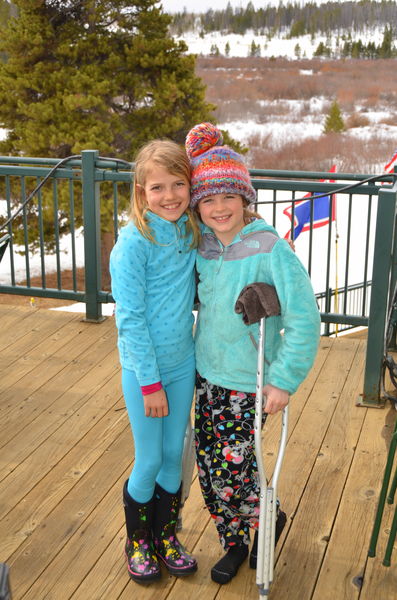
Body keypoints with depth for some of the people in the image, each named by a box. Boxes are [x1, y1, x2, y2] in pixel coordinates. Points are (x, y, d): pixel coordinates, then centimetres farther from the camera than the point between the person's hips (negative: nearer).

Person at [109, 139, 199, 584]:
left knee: (174, 457, 17)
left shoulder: (190, 231, -3)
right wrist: (150, 382, -16)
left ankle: (166, 536, 38)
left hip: (183, 363, 5)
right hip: (143, 367, -5)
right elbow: (131, 317, -17)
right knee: (149, 462, 8)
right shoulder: (135, 241, -19)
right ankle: (137, 542, 32)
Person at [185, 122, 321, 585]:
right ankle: (234, 543, 36)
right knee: (208, 468, 12)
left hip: (247, 383, -6)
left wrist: (284, 380, -20)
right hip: (206, 374, 6)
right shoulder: (202, 246, 0)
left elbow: (304, 319, -20)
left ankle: (270, 520, 33)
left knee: (229, 471, 0)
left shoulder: (270, 249, -20)